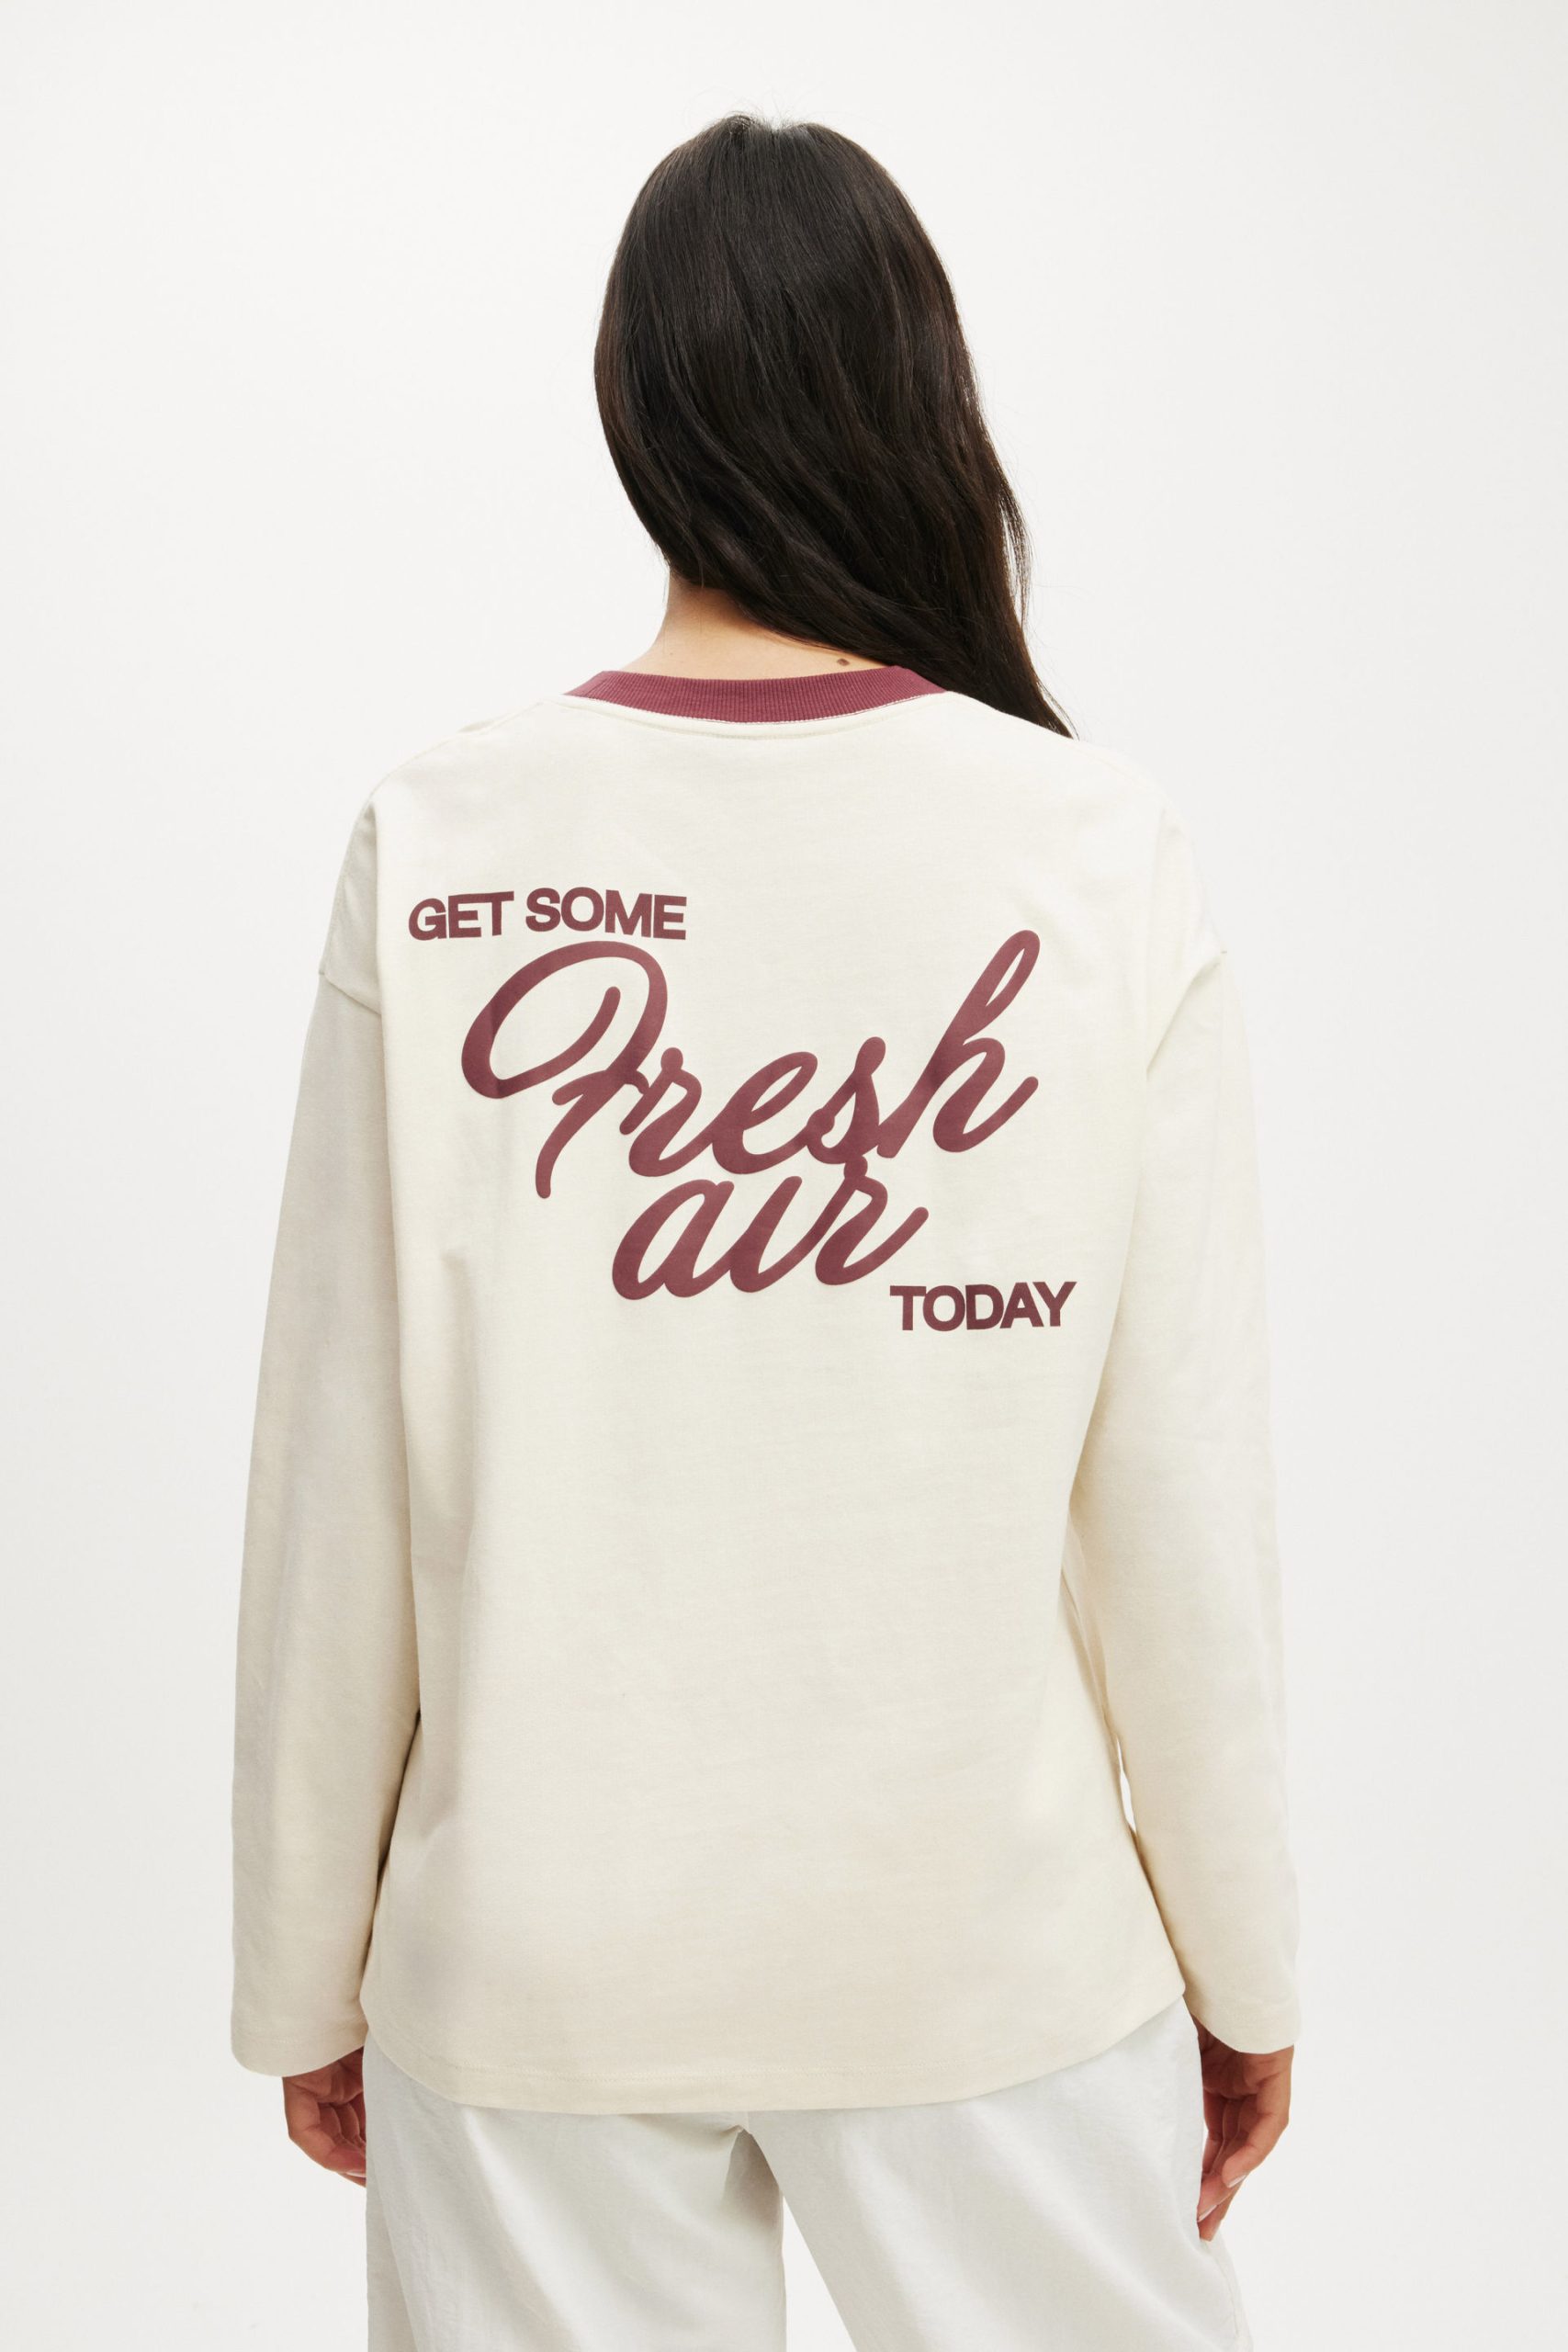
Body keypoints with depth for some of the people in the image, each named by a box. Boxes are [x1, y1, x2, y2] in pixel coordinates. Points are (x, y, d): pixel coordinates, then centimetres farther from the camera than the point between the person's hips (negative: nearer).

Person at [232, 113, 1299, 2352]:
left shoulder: (432, 852, -11)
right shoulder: (1106, 857, -12)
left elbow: (336, 1492, -7)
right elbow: (1183, 1489, -8)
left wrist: (309, 1976, 7)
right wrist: (1244, 1960, 7)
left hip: (534, 1958, 1)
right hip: (992, 1943, 0)